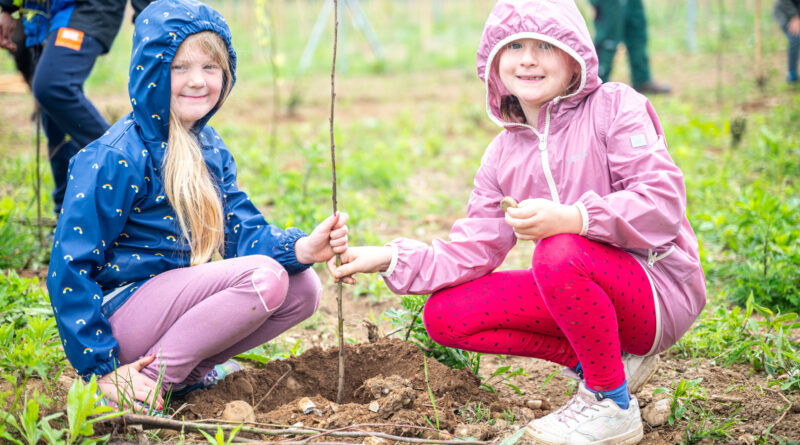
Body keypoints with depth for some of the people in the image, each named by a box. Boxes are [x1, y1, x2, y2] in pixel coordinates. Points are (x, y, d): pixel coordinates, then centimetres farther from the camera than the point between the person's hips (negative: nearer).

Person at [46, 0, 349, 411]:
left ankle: (189, 371, 3)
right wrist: (101, 368, -20)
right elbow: (69, 265, -19)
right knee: (263, 277, -23)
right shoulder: (118, 157, -19)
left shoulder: (210, 149, 7)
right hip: (121, 311, -8)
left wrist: (302, 248, -22)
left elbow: (244, 231, 0)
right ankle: (151, 380, -15)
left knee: (303, 289, -2)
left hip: (177, 296, 8)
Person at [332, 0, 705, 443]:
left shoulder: (614, 106, -9)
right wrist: (392, 259, -9)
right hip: (585, 292, 6)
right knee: (444, 315, -6)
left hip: (657, 290, -6)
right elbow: (473, 248, 5)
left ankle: (613, 405, -15)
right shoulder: (503, 154, 9)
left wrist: (572, 218, -36)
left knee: (561, 253, -37)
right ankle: (589, 360, 3)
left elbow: (663, 203, -21)